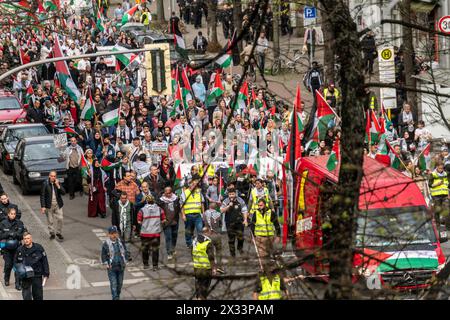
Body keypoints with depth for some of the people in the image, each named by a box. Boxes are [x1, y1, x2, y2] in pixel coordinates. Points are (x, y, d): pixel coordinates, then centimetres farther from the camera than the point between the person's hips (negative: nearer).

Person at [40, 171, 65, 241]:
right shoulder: (45, 184, -7)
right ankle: (52, 233, 19)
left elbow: (63, 192, -5)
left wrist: (58, 186, -18)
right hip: (49, 206, -2)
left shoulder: (58, 183, 1)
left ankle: (59, 233, 15)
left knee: (60, 219, 0)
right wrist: (43, 206, -11)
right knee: (50, 220, 5)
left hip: (58, 205, 2)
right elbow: (42, 196, -6)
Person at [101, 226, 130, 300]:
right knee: (113, 284, -9)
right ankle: (115, 298, -9)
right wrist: (107, 265, -5)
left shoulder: (121, 242, 1)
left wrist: (125, 262, 5)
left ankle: (118, 296, 29)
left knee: (120, 283, 13)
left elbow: (126, 252, 11)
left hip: (121, 267, 4)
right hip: (112, 268, -4)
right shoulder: (106, 244, -8)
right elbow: (103, 256, 0)